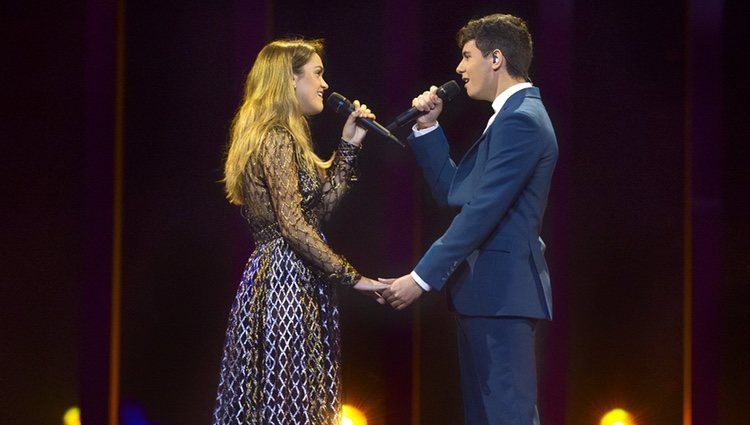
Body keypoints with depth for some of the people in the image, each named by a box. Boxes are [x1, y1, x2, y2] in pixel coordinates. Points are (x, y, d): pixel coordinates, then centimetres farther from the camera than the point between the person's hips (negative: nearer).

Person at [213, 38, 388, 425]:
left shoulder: (281, 137, 18)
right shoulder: (277, 139, -13)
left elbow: (323, 202, 18)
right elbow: (294, 226, -19)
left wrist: (349, 145, 16)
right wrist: (351, 277, -18)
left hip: (278, 277, 10)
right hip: (287, 280, -10)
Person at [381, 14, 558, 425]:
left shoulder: (520, 120, -14)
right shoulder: (513, 116, 19)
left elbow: (482, 210, -21)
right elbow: (453, 191, 20)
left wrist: (422, 277, -21)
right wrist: (428, 128, 10)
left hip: (501, 289, -11)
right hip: (489, 290, 11)